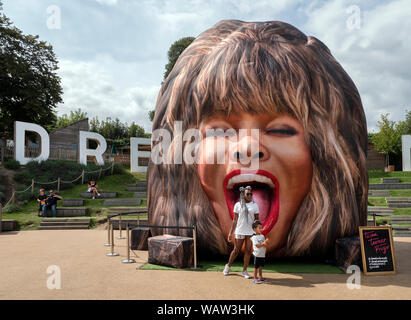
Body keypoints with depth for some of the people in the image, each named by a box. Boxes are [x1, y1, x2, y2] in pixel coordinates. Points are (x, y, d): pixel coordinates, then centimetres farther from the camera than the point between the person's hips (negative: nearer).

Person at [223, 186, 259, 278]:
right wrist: (230, 233, 0)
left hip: (251, 232, 1)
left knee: (248, 251, 4)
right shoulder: (238, 205, 0)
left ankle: (244, 271, 17)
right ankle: (228, 266, 28)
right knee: (236, 250, 6)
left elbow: (257, 219, 6)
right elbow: (235, 220, 2)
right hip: (239, 231, -1)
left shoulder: (254, 205, 4)